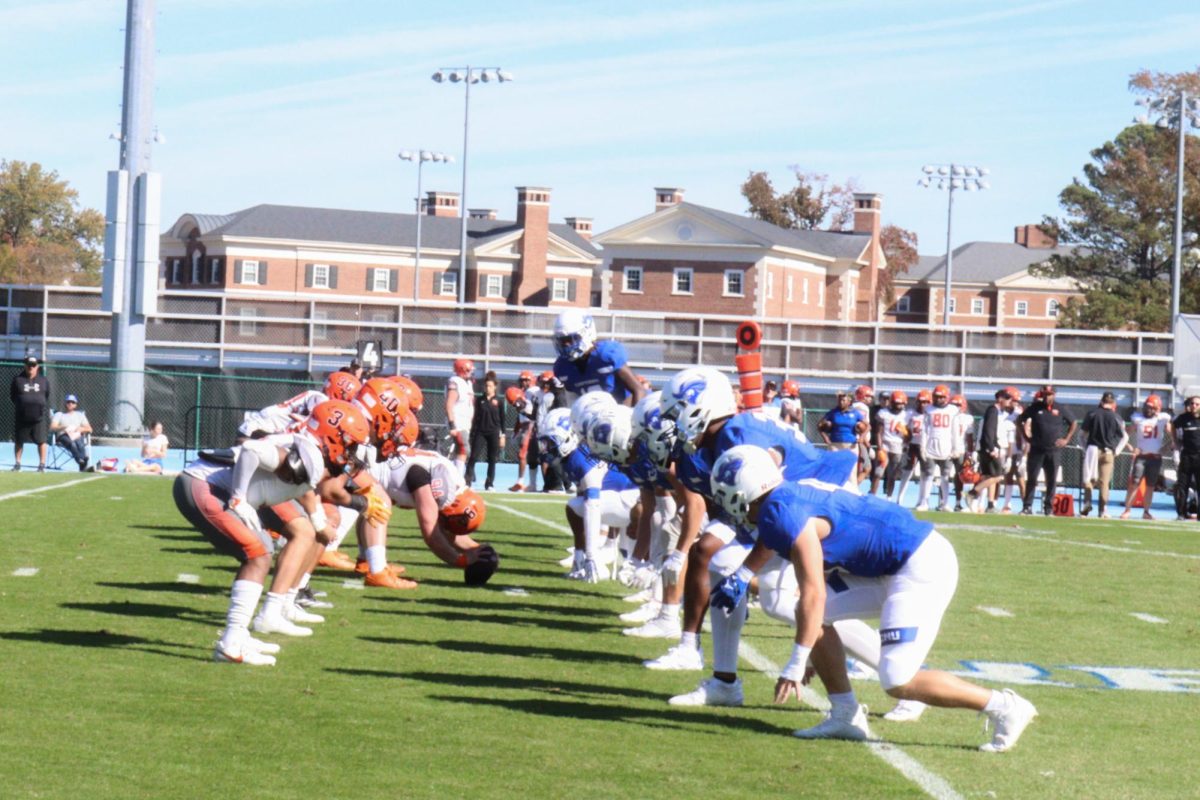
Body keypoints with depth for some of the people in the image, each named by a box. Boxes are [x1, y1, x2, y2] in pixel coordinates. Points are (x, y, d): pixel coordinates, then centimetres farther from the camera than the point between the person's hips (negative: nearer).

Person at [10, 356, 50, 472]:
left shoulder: (44, 380, 5)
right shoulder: (18, 379, 1)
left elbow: (48, 396, 13)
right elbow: (12, 395, 7)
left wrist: (44, 406, 4)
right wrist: (20, 404, -2)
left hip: (38, 416, 0)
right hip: (21, 416, 0)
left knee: (41, 440, -2)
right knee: (18, 441, 8)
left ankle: (42, 464, 6)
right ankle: (17, 463, 20)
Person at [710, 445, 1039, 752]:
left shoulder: (783, 515, -17)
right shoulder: (794, 496, 12)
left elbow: (814, 595, -19)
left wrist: (797, 663, -13)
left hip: (923, 566, -10)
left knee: (899, 683, -13)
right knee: (812, 614, 8)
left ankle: (1003, 707, -3)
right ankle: (846, 716, 11)